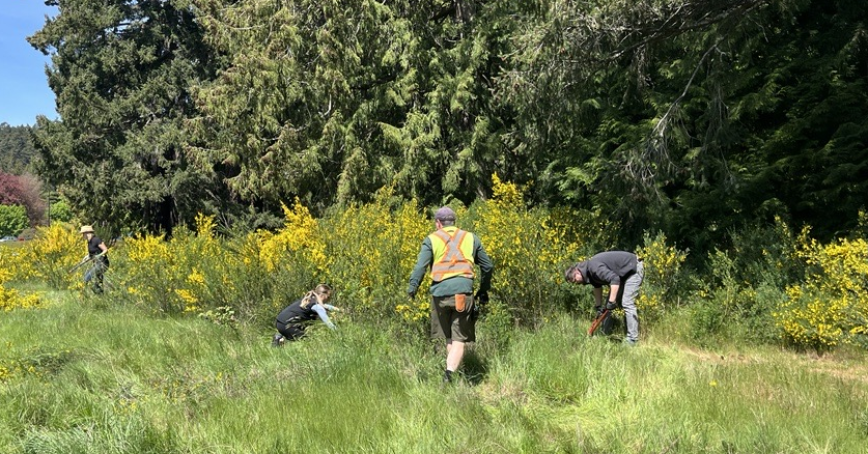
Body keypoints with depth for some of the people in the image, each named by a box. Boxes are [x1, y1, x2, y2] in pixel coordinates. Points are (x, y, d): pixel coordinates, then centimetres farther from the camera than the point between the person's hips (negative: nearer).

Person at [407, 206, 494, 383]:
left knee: (448, 337, 17)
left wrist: (412, 287, -3)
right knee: (459, 340, 1)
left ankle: (451, 371, 19)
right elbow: (488, 266, 19)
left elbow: (421, 266, -5)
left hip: (440, 293, 0)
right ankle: (449, 372, -17)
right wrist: (483, 290, 29)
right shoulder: (470, 238, 15)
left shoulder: (432, 239, 8)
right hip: (463, 293, 0)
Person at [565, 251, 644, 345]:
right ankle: (605, 333, 17)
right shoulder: (589, 271, 3)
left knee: (627, 303, -16)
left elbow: (615, 279, -36)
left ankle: (632, 339, -13)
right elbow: (597, 287, 19)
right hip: (623, 274, 10)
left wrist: (611, 301, -32)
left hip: (634, 269, -10)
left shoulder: (594, 267, -29)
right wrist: (598, 307, 19)